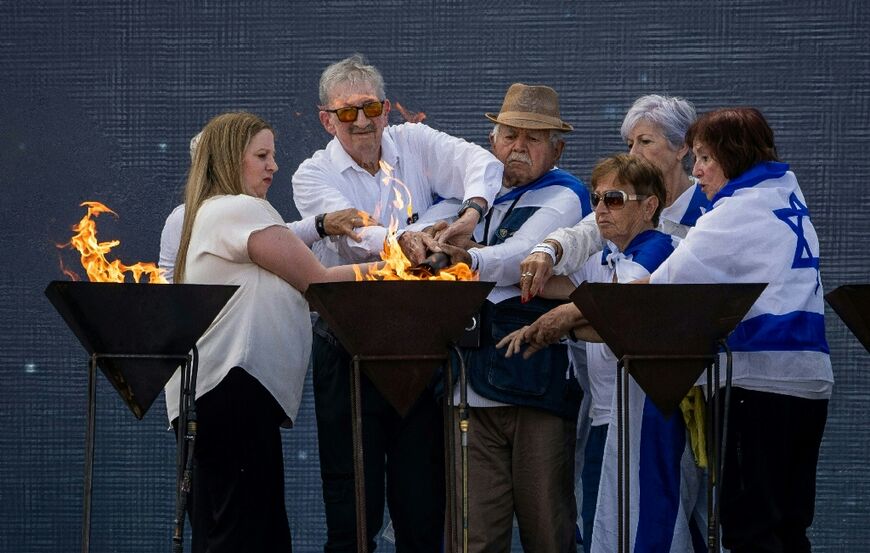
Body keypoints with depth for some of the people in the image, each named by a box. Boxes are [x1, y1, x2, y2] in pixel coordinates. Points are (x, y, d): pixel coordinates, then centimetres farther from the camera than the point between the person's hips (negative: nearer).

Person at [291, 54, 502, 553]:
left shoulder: (414, 145, 7)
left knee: (423, 502, 6)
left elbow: (481, 162, -8)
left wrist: (472, 211, -28)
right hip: (350, 349, -2)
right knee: (353, 509, 1)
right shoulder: (314, 176, 0)